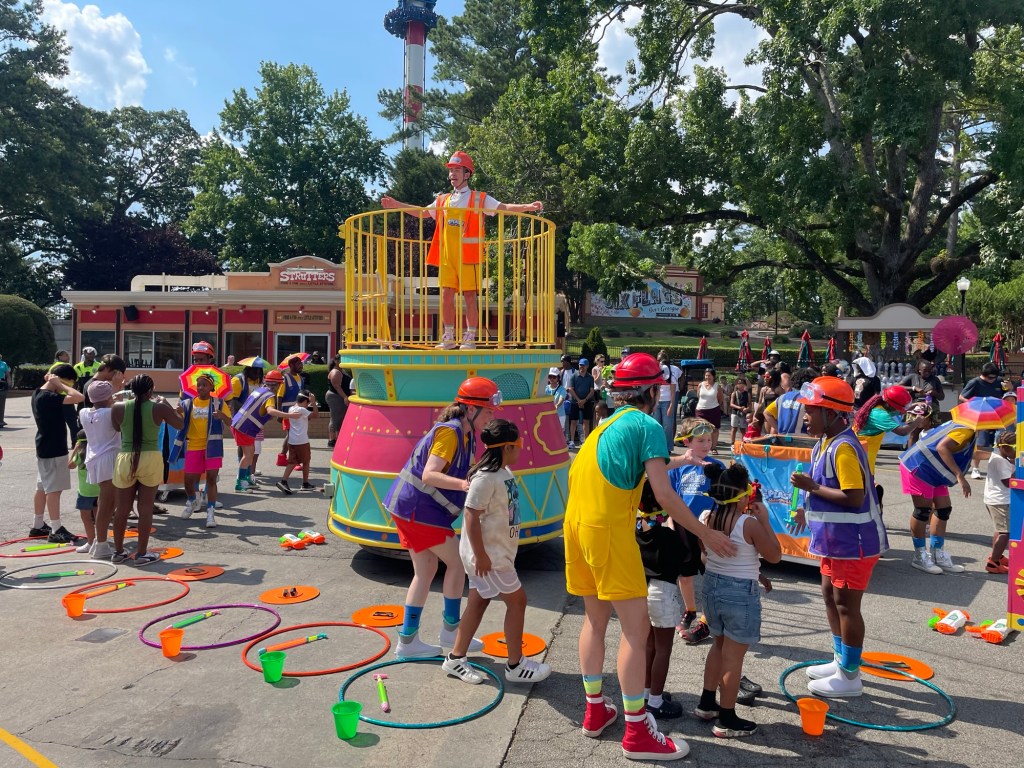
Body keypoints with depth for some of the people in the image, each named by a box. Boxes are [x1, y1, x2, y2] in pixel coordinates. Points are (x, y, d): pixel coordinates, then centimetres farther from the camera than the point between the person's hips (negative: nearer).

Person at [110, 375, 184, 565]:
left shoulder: (119, 407, -3)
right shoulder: (159, 408, -6)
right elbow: (180, 424, 9)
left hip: (125, 459, 2)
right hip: (150, 460, -2)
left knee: (122, 508, 13)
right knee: (145, 509, 5)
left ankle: (118, 552, 24)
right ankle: (141, 554, 10)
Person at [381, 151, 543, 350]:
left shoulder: (479, 199, 4)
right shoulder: (443, 200, 17)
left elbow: (504, 207, -5)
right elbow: (422, 212, 27)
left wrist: (527, 206, -20)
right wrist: (396, 204, 24)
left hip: (468, 255, -4)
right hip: (446, 256, 4)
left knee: (470, 295, -2)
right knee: (446, 295, 2)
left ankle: (470, 338, 4)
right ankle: (448, 337, 10)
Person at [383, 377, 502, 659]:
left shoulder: (465, 434, 9)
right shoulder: (449, 432, -20)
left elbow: (460, 474, 17)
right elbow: (429, 475, -30)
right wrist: (463, 484, -43)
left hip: (410, 507, 10)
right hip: (419, 509, -10)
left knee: (426, 569, 15)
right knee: (457, 563, 1)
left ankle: (408, 641, 22)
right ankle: (450, 630, 17)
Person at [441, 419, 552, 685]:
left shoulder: (505, 472, 7)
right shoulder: (486, 477, -23)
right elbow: (471, 516, -24)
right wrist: (480, 555, -22)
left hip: (498, 551, 9)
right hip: (487, 554, -9)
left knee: (478, 602, 15)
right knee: (517, 600, 0)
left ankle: (456, 658, 26)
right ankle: (515, 665, 14)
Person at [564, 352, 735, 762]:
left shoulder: (607, 424, 19)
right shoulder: (647, 425, -5)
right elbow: (664, 495, -13)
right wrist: (706, 534, -5)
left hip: (576, 523, 9)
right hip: (609, 528, -9)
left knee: (595, 619, 19)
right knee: (636, 627, 0)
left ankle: (596, 711, 30)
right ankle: (637, 733, 7)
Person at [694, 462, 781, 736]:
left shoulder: (705, 517, -4)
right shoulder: (749, 524, -20)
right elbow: (774, 556, -9)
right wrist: (764, 520, -6)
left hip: (711, 586, 6)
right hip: (741, 593, -6)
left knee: (719, 645, 24)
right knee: (733, 655, 4)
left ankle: (706, 703, 33)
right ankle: (726, 720, 14)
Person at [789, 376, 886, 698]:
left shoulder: (843, 448, -24)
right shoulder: (826, 442, 7)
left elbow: (854, 497, -29)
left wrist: (812, 487, -23)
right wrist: (807, 508, 17)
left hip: (853, 542, -10)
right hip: (835, 538, 10)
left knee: (846, 604, 2)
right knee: (831, 597, 19)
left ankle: (850, 677, 17)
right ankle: (841, 661, 36)